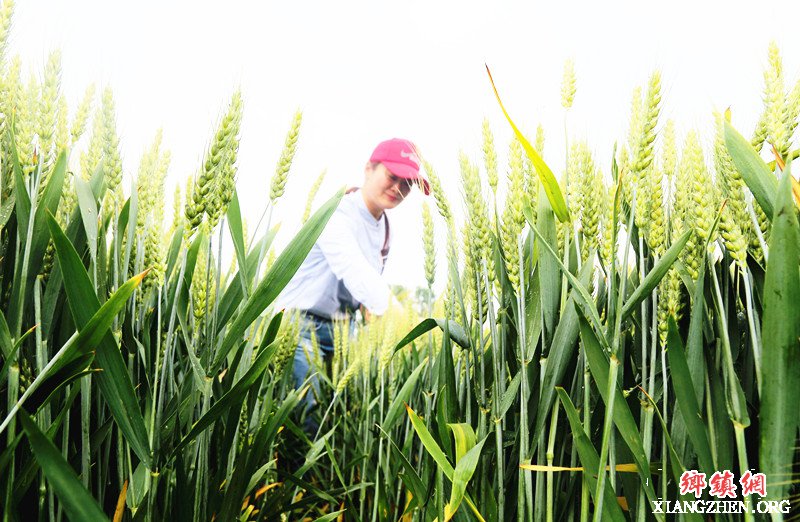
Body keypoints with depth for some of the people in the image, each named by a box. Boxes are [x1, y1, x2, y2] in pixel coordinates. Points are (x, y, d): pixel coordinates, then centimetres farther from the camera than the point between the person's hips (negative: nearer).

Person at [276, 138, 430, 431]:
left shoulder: (385, 228, 10)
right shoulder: (339, 214, -17)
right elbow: (352, 267, -35)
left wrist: (369, 305, 2)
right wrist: (390, 307, -48)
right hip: (303, 326, -7)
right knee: (310, 417, -17)